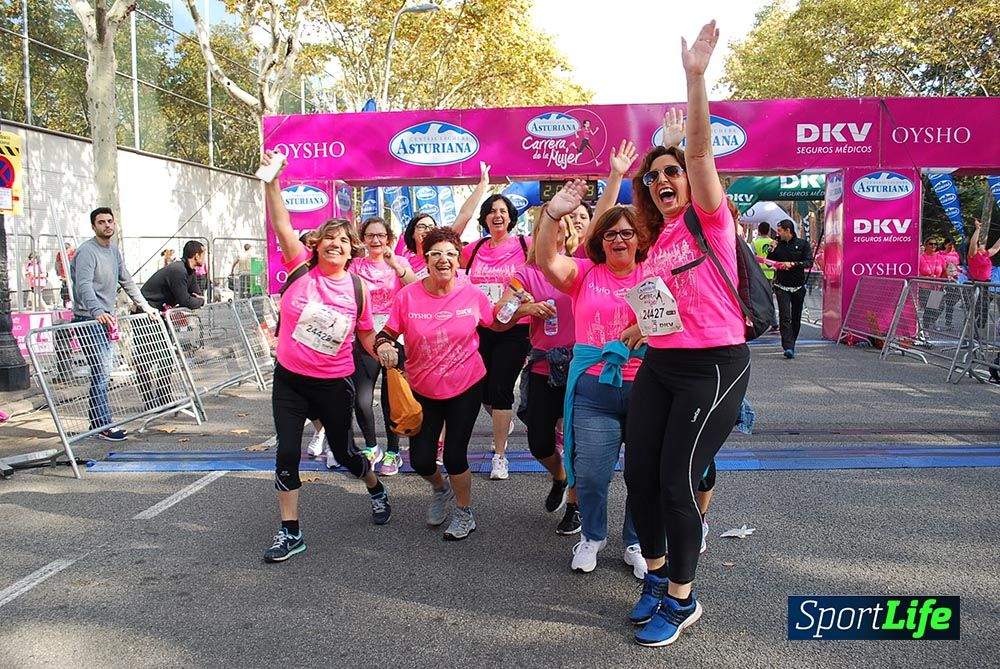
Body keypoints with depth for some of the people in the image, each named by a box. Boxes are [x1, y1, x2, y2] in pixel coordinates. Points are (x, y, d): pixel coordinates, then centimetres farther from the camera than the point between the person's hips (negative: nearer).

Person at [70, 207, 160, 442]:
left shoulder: (114, 250, 14)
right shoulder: (87, 251, -12)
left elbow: (127, 281, 21)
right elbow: (84, 286, -25)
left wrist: (146, 307, 18)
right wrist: (97, 312, -41)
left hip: (106, 319, 8)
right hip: (89, 320, -8)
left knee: (104, 370, 9)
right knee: (100, 372, -9)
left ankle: (100, 419, 16)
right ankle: (102, 426, -5)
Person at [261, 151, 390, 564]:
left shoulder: (358, 288, -4)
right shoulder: (302, 267, -6)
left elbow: (366, 334, 7)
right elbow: (282, 226, -16)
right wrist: (272, 182, -24)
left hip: (334, 384, 0)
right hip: (289, 379, 0)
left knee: (343, 452, 14)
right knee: (287, 454, -4)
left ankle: (377, 490, 45)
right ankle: (291, 533, 11)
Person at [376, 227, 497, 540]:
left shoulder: (472, 294, -8)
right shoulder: (408, 296, -11)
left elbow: (498, 324, 8)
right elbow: (387, 332, -3)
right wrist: (383, 345, -24)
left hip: (466, 387, -1)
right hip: (422, 389, 1)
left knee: (454, 456, 0)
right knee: (420, 460, 3)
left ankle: (465, 512, 28)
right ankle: (441, 489, 41)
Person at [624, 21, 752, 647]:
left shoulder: (709, 217, -5)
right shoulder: (657, 242, 14)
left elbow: (700, 149, -19)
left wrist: (696, 74, -25)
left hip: (713, 366, -7)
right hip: (659, 365, 7)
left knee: (675, 480, -6)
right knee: (639, 472, 7)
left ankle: (682, 600, 14)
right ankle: (658, 575, 29)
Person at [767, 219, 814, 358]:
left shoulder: (803, 244, 0)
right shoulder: (778, 245, 7)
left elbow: (809, 263, -10)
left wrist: (793, 264, -22)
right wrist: (773, 251, -4)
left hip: (798, 287, 0)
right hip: (782, 287, 0)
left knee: (796, 318, 9)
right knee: (785, 317, -13)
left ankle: (791, 344, 23)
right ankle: (788, 347, -19)